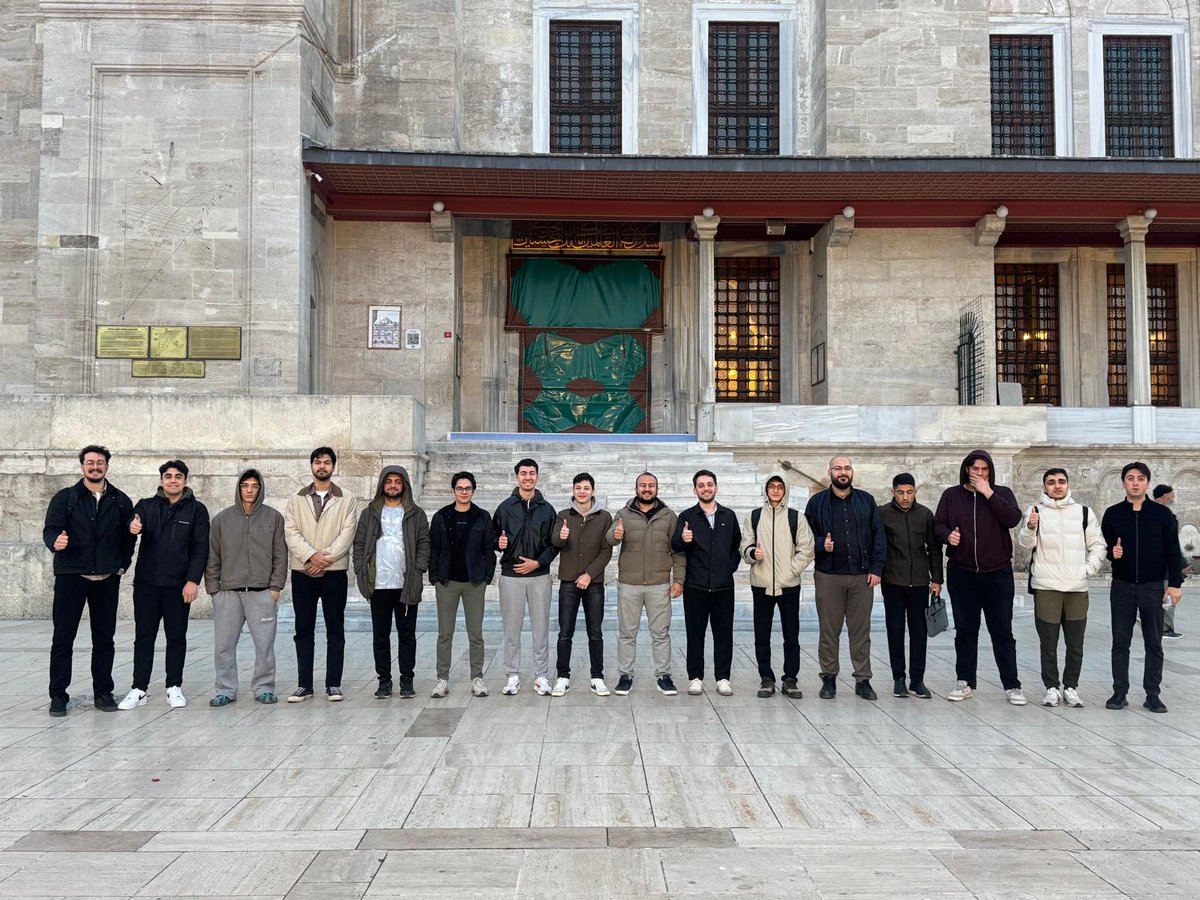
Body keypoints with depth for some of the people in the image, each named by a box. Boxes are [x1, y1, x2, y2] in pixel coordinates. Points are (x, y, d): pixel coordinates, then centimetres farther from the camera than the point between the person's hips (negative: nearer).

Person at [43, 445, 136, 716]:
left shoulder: (121, 501, 8)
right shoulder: (65, 498, 2)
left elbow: (129, 537, 13)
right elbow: (50, 529, -9)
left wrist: (122, 566, 6)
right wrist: (55, 542, -30)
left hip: (107, 580, 2)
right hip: (70, 577, -2)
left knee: (104, 638, 7)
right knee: (63, 638, 0)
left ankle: (103, 692, 15)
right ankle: (58, 695, 8)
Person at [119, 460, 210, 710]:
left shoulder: (196, 510, 2)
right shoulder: (146, 506, 8)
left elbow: (200, 548, -2)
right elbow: (132, 524, -8)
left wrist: (193, 580, -11)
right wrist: (131, 528, -33)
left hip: (178, 585, -1)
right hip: (146, 583, 1)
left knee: (177, 637, 7)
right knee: (144, 637, 5)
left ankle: (174, 687, 17)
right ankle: (139, 689, 11)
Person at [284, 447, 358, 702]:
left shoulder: (346, 499, 5)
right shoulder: (296, 499, 10)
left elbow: (347, 532, -5)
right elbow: (290, 532, -1)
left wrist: (325, 557, -15)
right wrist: (311, 555, -16)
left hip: (334, 571, -1)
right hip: (302, 572, 1)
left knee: (335, 630, 2)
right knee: (304, 630, 5)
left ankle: (333, 684, 8)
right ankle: (304, 684, 11)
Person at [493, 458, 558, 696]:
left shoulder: (547, 509, 7)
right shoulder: (505, 507, 5)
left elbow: (554, 543, 6)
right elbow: (493, 537, 10)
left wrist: (538, 562, -7)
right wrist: (499, 543, -13)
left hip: (539, 575, 0)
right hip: (511, 576, 0)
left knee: (540, 628, 3)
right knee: (511, 628, 4)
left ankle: (541, 676, 12)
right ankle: (513, 676, 14)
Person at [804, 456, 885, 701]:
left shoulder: (866, 501, 9)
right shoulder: (817, 502, 6)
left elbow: (878, 537, 7)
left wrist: (876, 568, -1)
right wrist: (821, 544, -13)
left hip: (862, 576, 1)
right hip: (828, 575, -1)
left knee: (861, 630, 5)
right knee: (829, 630, 4)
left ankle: (863, 680, 13)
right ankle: (829, 678, 14)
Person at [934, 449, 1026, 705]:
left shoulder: (1001, 493, 4)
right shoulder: (951, 495, 7)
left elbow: (1013, 519, -12)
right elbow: (938, 524, 5)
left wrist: (988, 493, -15)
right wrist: (948, 535, -17)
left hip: (997, 573, -1)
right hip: (961, 572, 1)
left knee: (1002, 631, 2)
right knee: (965, 630, 8)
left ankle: (1012, 685, 10)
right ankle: (965, 682, 17)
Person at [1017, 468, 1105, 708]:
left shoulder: (1084, 512, 10)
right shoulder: (1036, 511, 4)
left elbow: (1098, 545, 12)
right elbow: (1025, 543, -6)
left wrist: (1088, 569, -1)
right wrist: (1030, 527, -26)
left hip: (1077, 588, 2)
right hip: (1046, 587, -2)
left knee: (1075, 645, 6)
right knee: (1048, 643, 3)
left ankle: (1071, 687, 19)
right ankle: (1052, 687, 13)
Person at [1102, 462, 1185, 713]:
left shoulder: (1161, 513, 1)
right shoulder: (1113, 513, 5)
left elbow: (1173, 551, 1)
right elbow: (1102, 546, 10)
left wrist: (1175, 583, -5)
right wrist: (1111, 551, -12)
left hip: (1153, 587, -1)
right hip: (1122, 587, 1)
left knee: (1154, 644, 4)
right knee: (1120, 642, 4)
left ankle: (1153, 695, 11)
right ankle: (1120, 692, 11)